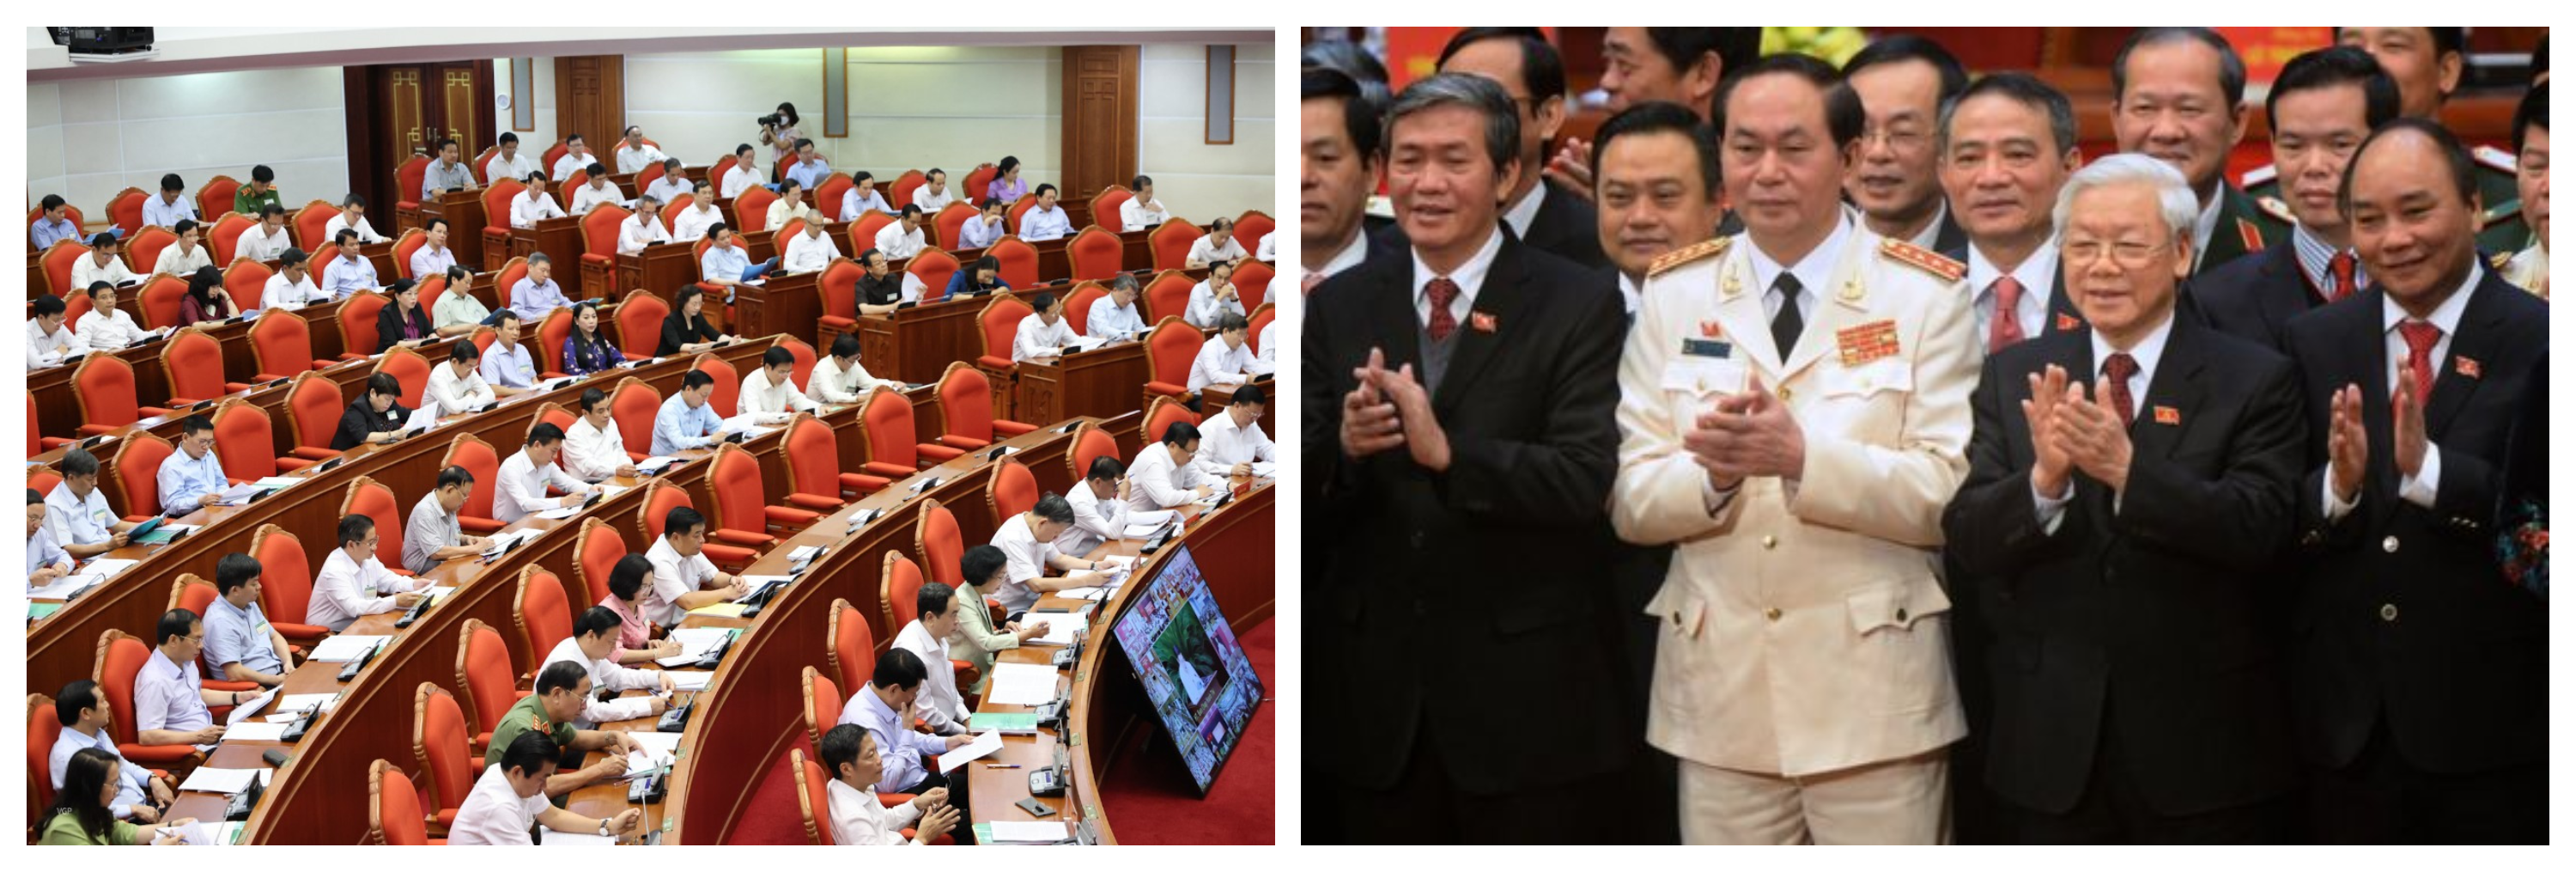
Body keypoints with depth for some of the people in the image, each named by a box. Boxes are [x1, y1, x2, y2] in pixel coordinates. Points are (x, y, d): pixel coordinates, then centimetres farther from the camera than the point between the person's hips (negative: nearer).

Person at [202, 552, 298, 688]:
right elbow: (234, 673, -24)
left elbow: (274, 636, 22)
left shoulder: (249, 605, 11)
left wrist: (288, 662, 2)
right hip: (255, 688, -9)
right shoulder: (221, 621, -18)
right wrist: (278, 680, -18)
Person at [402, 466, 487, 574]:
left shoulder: (448, 506, 4)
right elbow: (436, 552, -29)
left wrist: (466, 539, 1)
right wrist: (474, 549, -24)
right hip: (424, 567, -9)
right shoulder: (425, 511, -22)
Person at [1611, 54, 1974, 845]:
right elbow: (1632, 501, 2)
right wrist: (1713, 474, -19)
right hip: (1720, 695, 2)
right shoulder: (1674, 294, 7)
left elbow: (1949, 494, -9)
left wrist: (1803, 457, -23)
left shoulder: (1927, 294, -1)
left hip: (1875, 695, -2)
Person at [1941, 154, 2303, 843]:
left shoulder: (2255, 380, -3)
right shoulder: (2015, 377, 5)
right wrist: (2044, 479, -24)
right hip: (2051, 748, 2)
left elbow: (2258, 531, -16)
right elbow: (1968, 545, -4)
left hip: (2205, 755, -2)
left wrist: (2128, 468, -29)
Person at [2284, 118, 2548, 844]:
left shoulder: (2539, 341, -6)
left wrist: (2429, 469, -28)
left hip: (2489, 718, -3)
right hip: (2347, 723, 3)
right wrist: (2337, 487, -20)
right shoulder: (2311, 343, 5)